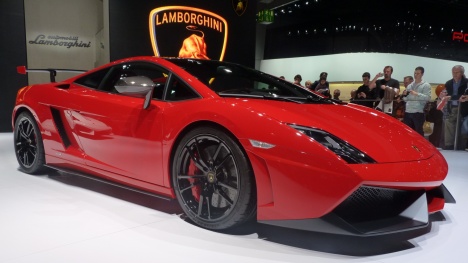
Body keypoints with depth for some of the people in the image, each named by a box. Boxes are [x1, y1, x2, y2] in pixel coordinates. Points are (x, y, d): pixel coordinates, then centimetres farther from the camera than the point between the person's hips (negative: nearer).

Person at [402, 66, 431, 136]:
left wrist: (417, 94, -20)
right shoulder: (410, 85, 17)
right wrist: (404, 95, -2)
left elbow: (428, 97, -12)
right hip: (408, 112, 6)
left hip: (418, 112, -5)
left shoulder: (426, 85, 0)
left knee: (418, 132, -1)